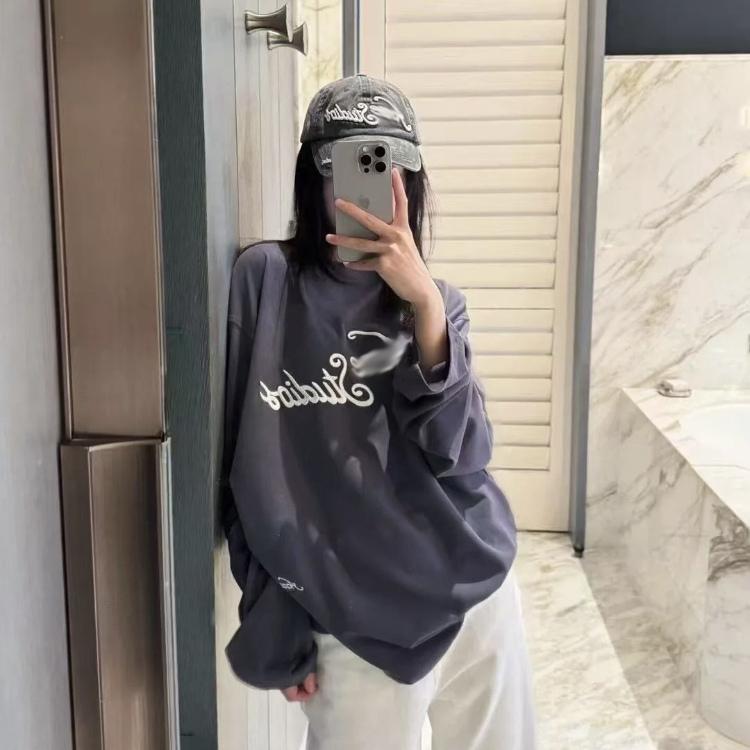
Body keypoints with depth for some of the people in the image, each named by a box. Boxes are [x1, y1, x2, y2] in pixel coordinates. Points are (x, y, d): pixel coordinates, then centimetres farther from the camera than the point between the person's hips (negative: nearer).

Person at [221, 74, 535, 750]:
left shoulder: (437, 302, 4)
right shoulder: (266, 279, -7)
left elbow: (460, 456, -11)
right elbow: (247, 464, -6)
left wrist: (425, 304, -21)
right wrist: (277, 626, -5)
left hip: (479, 592, 4)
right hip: (358, 625, -3)